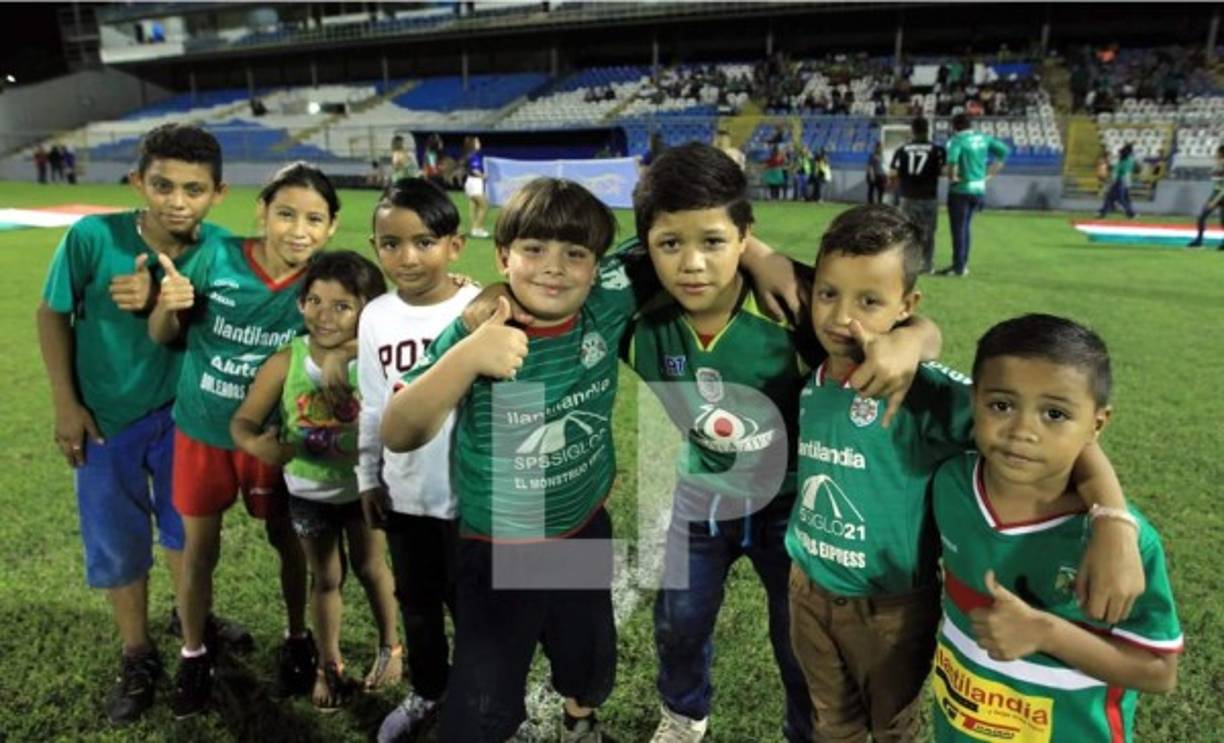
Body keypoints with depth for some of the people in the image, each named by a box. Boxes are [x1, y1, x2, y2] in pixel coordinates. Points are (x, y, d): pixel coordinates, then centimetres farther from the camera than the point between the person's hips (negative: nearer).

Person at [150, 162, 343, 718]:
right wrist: (169, 306, -26)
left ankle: (297, 637, 40)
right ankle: (194, 653, 37)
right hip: (201, 428, 1)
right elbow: (162, 337, -6)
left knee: (286, 539, 15)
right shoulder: (218, 259, -17)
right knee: (200, 545, 14)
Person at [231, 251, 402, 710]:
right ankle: (328, 665, 39)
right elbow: (242, 420, -14)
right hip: (308, 491, 2)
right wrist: (256, 444, -34)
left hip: (362, 486, -1)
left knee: (371, 569, 19)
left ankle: (389, 646, 44)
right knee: (325, 578, 19)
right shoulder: (285, 362, -18)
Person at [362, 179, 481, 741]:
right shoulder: (376, 317, -2)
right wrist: (368, 476, 11)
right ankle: (427, 693, 48)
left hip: (469, 493, -4)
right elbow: (373, 406, 8)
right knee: (416, 601, 23)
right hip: (403, 493, 5)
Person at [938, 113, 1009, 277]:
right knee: (965, 226, 19)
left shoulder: (957, 140, -13)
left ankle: (958, 266, 6)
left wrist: (951, 176, -18)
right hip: (979, 189, 7)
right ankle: (963, 263, 24)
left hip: (961, 190, -7)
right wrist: (990, 172, 12)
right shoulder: (983, 138, 7)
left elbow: (952, 157, -33)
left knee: (958, 228, 2)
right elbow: (1003, 150, 10)